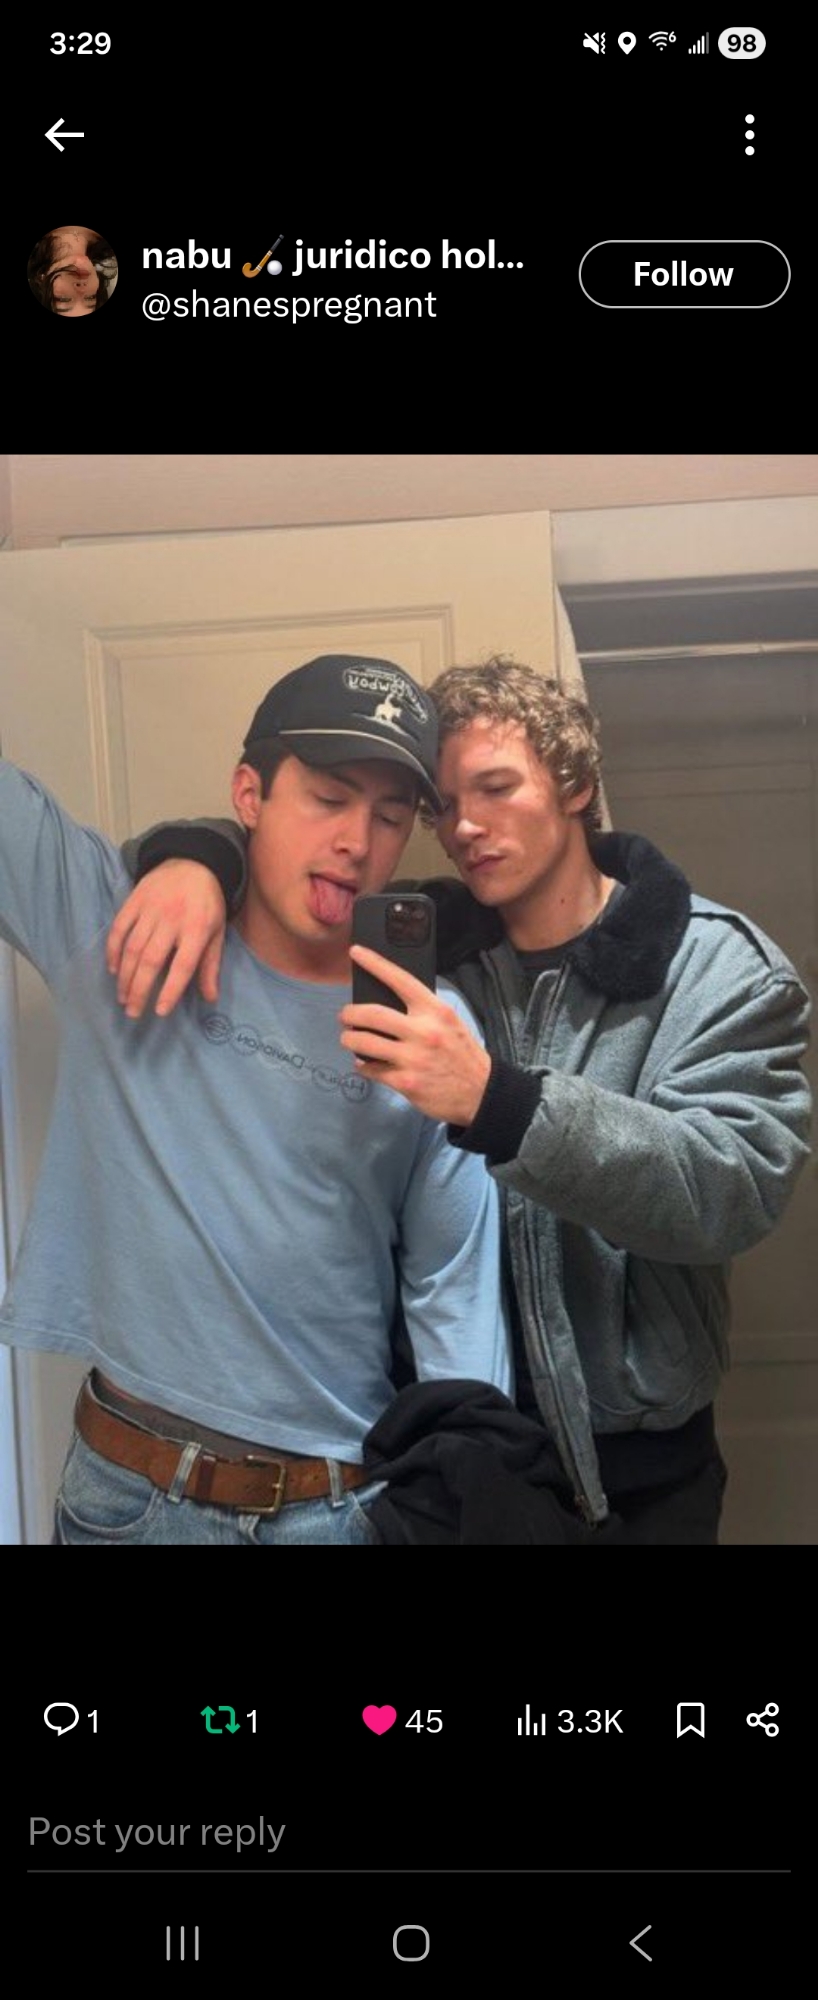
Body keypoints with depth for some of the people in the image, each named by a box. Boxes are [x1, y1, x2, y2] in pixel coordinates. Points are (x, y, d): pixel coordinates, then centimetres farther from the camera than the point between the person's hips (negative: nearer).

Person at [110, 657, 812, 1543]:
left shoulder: (726, 969, -11)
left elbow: (735, 1190, -25)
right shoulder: (417, 940, -2)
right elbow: (263, 848, 6)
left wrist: (497, 1102, -39)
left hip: (633, 1464, -2)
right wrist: (193, 856, -20)